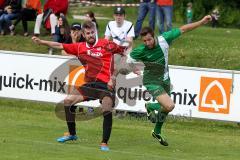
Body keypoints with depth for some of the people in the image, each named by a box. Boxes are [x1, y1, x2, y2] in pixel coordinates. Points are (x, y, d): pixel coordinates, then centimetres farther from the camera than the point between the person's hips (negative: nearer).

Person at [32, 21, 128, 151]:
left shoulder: (106, 45, -2)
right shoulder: (80, 47, 9)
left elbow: (124, 51, 4)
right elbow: (60, 46, 12)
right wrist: (41, 42, 9)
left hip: (106, 85, -5)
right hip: (90, 85, 5)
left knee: (107, 111, -23)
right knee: (68, 101, 2)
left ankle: (104, 143, -12)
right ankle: (72, 134, 18)